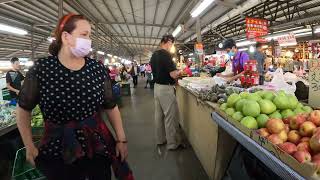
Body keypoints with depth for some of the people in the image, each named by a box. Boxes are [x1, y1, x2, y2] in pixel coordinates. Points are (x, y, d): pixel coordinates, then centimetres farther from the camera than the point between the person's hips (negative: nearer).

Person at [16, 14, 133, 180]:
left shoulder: (98, 69, -5)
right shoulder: (41, 69, -10)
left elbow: (111, 107, 1)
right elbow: (23, 109, 3)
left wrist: (121, 139, 1)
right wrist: (29, 146, 3)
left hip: (98, 147, 2)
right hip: (58, 151, -1)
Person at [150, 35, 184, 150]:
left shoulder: (154, 55, 9)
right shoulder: (166, 55, -18)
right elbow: (173, 74, -24)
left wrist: (175, 73, 17)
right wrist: (179, 72, -2)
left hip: (157, 87, 9)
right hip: (166, 88, -9)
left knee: (159, 114, 16)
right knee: (171, 116, 1)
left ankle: (160, 139, 29)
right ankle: (173, 144, 13)